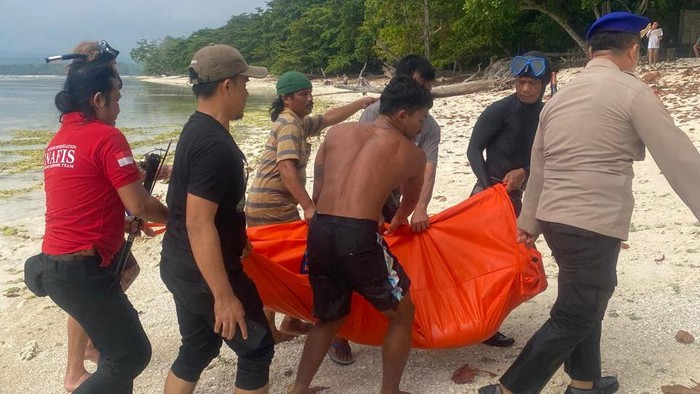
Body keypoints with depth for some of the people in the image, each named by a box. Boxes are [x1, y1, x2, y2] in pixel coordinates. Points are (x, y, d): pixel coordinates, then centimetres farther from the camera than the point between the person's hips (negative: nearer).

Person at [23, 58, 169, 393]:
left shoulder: (58, 140, 13)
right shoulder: (106, 136, -12)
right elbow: (139, 205, -14)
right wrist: (176, 216, 3)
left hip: (55, 263, 10)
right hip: (82, 269, -10)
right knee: (132, 354, -2)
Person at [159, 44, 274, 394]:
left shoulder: (197, 129, 8)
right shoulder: (215, 145, -25)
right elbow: (199, 225, -29)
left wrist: (237, 237, 31)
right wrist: (224, 296, -26)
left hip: (182, 267, 9)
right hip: (206, 274, -9)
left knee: (197, 349, 21)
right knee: (256, 349, 7)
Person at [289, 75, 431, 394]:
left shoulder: (337, 132, 17)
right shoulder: (412, 154, 12)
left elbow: (317, 193, 15)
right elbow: (410, 201, 32)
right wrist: (398, 220, 55)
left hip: (319, 232, 5)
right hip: (358, 237, -4)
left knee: (328, 318, 27)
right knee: (402, 313, 20)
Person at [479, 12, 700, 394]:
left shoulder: (560, 96, 12)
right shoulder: (632, 90, -9)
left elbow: (538, 166, 18)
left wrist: (530, 221, 27)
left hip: (557, 219, 8)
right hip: (594, 225, -8)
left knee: (589, 301, 25)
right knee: (573, 317, 3)